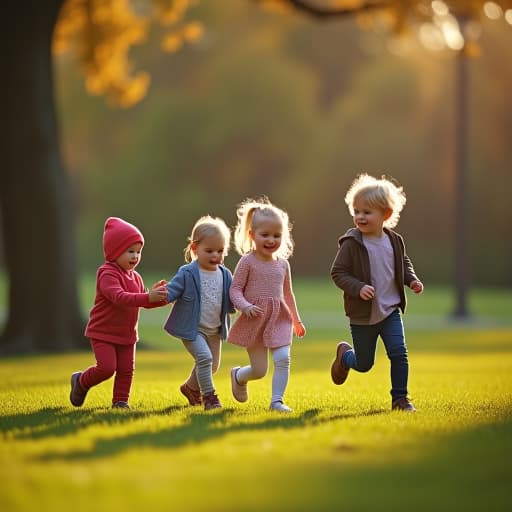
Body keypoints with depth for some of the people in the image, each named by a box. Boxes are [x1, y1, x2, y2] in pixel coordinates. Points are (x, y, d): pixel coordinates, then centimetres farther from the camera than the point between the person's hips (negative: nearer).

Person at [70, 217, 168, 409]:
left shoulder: (135, 277, 8)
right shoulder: (107, 274, -20)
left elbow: (144, 302, 14)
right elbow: (119, 297, -35)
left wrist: (162, 298, -7)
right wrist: (148, 297, -45)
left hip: (126, 334, 7)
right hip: (103, 332, -7)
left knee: (126, 369, 4)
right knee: (107, 367, -13)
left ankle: (120, 400, 17)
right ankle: (81, 382, 12)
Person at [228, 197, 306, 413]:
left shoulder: (283, 264, 8)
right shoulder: (248, 261, -7)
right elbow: (235, 289, -8)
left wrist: (296, 320, 26)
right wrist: (245, 306, -27)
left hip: (279, 319, 4)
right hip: (255, 320, -4)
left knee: (283, 359, -15)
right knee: (259, 369, 1)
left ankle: (276, 400, -6)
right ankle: (238, 376, 34)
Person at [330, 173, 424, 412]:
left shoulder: (394, 241, -1)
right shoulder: (351, 244, -15)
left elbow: (404, 263, 17)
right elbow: (337, 273, -14)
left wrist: (411, 279, -2)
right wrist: (358, 288, -29)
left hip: (390, 311, 3)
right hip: (362, 315, -3)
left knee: (399, 353, -9)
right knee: (364, 364, 10)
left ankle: (400, 398, 5)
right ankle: (344, 354, 44)